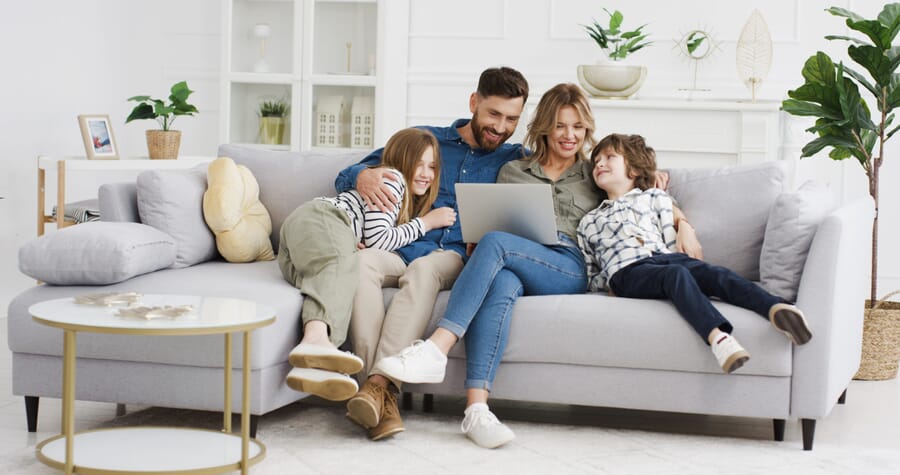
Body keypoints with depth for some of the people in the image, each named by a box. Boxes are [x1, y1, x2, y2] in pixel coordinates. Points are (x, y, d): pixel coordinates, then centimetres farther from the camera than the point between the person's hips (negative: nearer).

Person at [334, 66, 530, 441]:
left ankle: (381, 382, -50)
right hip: (399, 245, 1)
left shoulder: (516, 160, 19)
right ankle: (381, 396, -46)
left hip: (455, 256, -1)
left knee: (424, 269, -39)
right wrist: (362, 175, -6)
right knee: (361, 260, -36)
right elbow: (345, 178, 19)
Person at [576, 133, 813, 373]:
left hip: (664, 256, 3)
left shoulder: (654, 197, 32)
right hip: (628, 270, -3)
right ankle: (717, 337, -64)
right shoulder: (588, 223, 32)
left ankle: (777, 309, -57)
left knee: (714, 272, -30)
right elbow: (592, 277, 29)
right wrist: (610, 281, 12)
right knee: (676, 273, -37)